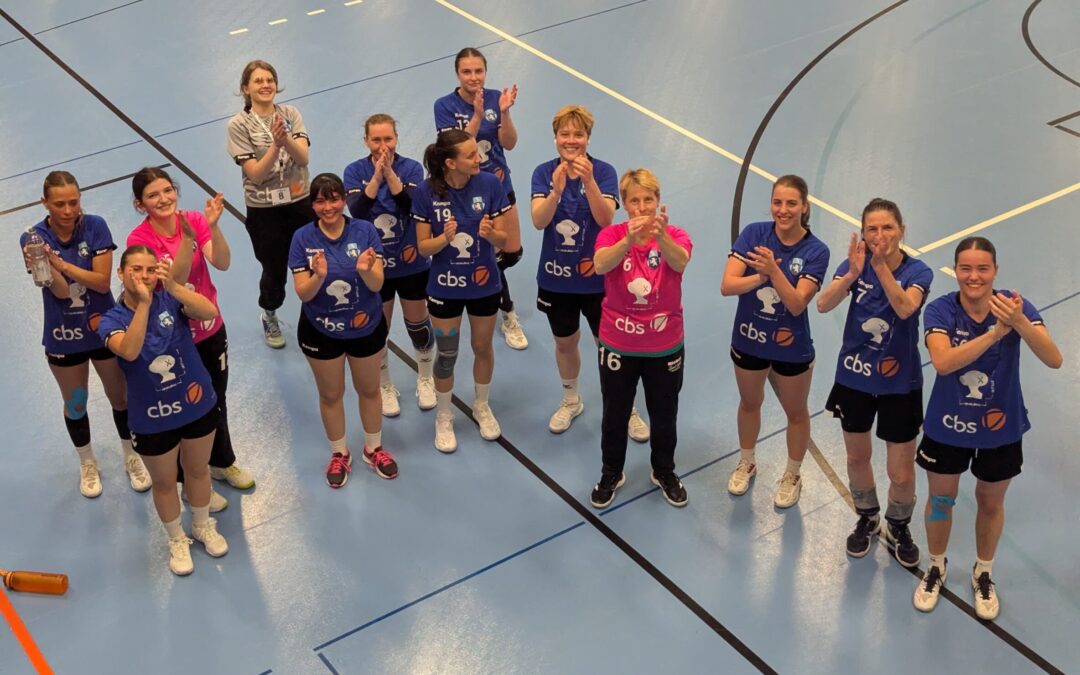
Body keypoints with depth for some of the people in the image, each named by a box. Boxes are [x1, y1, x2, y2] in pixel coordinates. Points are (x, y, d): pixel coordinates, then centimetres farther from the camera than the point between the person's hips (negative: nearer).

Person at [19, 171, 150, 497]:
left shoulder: (95, 226, -16)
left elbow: (102, 281, -20)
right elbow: (61, 291, -22)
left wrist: (61, 263, -33)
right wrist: (45, 268, -43)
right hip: (63, 336, 0)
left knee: (120, 397, 16)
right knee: (75, 404, 18)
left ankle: (132, 456, 40)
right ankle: (87, 464, 42)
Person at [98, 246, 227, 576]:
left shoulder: (171, 299, -13)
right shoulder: (112, 320, -15)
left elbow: (209, 312, -32)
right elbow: (130, 351, -36)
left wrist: (173, 286, -44)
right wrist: (143, 303, -40)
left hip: (198, 404, 1)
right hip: (152, 419, -1)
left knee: (198, 470, 23)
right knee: (164, 483, 17)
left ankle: (203, 526, 49)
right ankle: (177, 540, 42)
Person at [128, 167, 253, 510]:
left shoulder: (194, 220, -9)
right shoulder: (139, 239, -20)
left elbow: (222, 263, -22)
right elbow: (173, 282, -29)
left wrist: (212, 226, -39)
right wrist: (187, 238, -41)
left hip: (212, 329, 4)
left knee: (217, 401, 22)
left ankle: (222, 462, 47)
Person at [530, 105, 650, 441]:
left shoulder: (603, 171, -12)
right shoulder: (544, 173, -7)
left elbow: (605, 218, -25)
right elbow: (538, 221, -20)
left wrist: (588, 181, -39)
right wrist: (556, 191, -38)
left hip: (596, 277, -2)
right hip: (556, 277, 2)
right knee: (565, 343, 20)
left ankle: (627, 409, 26)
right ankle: (571, 401, 44)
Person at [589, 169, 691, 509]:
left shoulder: (675, 236, -14)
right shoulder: (611, 235, -14)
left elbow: (680, 262, -38)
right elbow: (600, 265, -37)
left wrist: (660, 236, -60)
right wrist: (629, 240, -57)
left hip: (665, 347, 0)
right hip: (618, 346, 0)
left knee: (664, 416, 19)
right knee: (615, 415, 18)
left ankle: (664, 472, 43)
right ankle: (611, 474, 41)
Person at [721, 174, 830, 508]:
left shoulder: (816, 251, -20)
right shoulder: (753, 233, -15)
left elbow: (797, 304, -27)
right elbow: (727, 285, -22)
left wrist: (773, 270, -41)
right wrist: (760, 277, -39)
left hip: (791, 348, -2)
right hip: (748, 340, 2)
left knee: (795, 412, 18)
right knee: (750, 403, 25)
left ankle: (792, 476, 43)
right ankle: (746, 463, 50)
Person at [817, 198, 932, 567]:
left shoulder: (918, 271, -13)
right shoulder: (855, 263, -9)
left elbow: (905, 308, -33)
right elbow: (823, 304, -25)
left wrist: (882, 267, -42)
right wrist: (853, 274, -40)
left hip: (900, 384, -2)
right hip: (854, 377, 2)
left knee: (902, 475, 4)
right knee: (857, 458, 19)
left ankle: (898, 527, 34)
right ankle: (867, 519, 46)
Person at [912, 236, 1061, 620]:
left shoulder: (1014, 306, -20)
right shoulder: (941, 311, -21)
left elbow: (1054, 360, -32)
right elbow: (942, 362, -39)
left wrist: (1019, 323, -50)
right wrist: (995, 333, -48)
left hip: (1000, 429, 1)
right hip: (947, 426, 0)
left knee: (990, 503, 20)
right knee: (940, 500, 18)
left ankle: (983, 573, 45)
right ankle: (937, 567, 45)